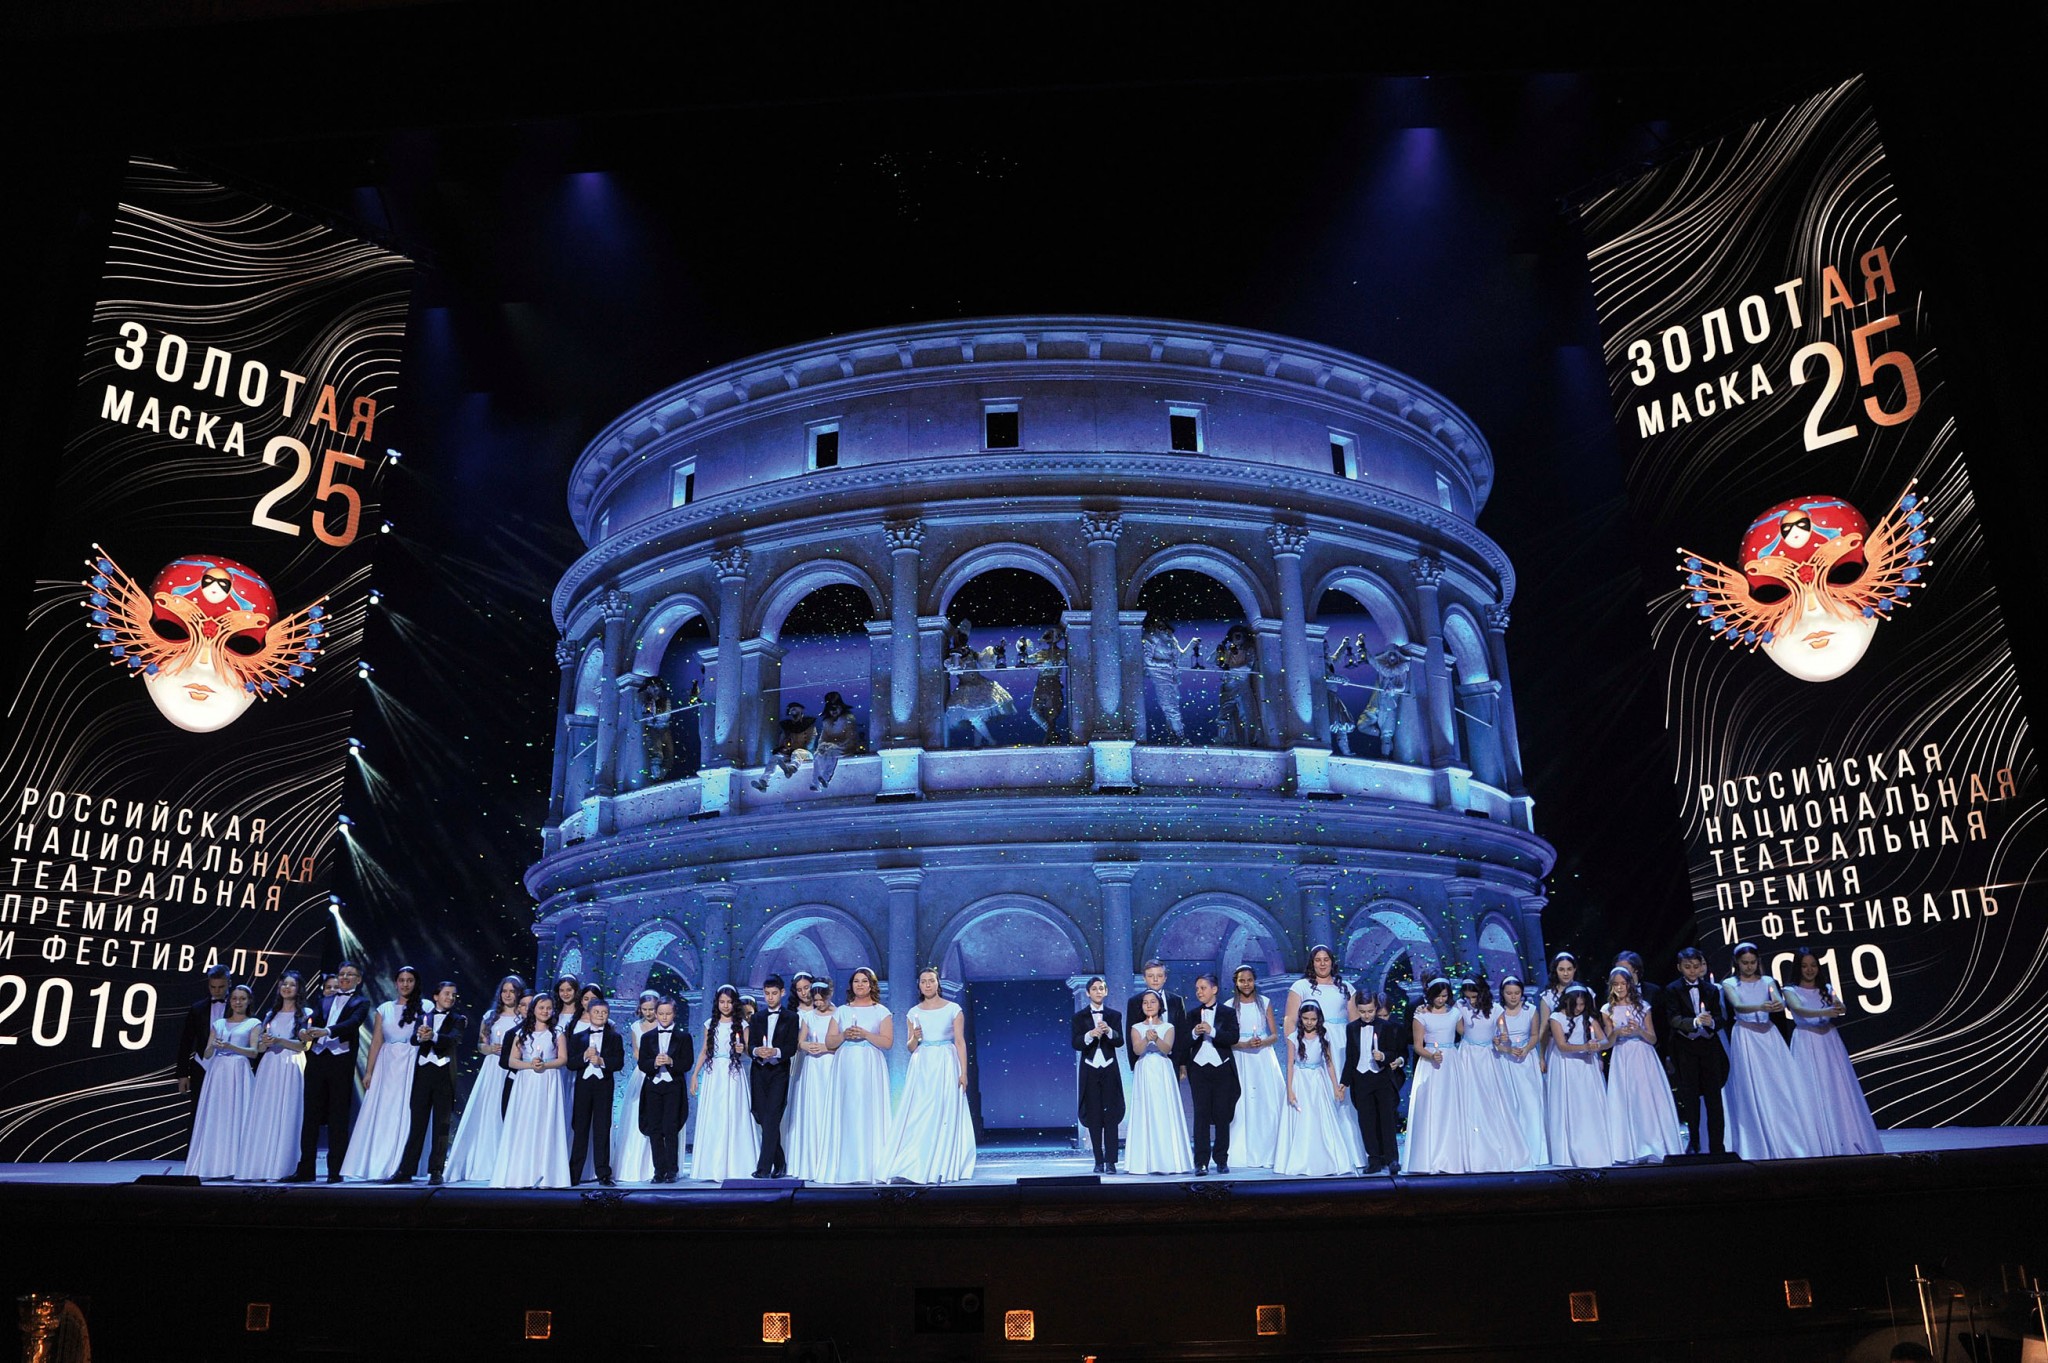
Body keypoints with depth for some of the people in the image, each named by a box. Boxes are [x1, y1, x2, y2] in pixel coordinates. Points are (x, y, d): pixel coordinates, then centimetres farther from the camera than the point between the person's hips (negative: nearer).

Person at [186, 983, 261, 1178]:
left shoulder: (253, 1024, 7)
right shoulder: (218, 1024, 17)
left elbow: (254, 1052, -4)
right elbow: (206, 1054, 12)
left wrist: (230, 1047, -17)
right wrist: (214, 1046, -10)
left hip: (239, 1073, -3)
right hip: (217, 1073, 3)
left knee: (237, 1116, -8)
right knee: (214, 1118, -2)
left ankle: (235, 1166, -6)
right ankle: (214, 1165, -1)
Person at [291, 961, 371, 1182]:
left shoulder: (361, 1003, 8)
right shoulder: (324, 1002, 22)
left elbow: (353, 1023, -11)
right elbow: (313, 1020, 5)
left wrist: (327, 1031, -28)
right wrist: (304, 1031, -19)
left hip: (341, 1061, -4)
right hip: (317, 1059, 4)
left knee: (338, 1117, -2)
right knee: (311, 1114, 3)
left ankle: (335, 1170, 2)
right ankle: (305, 1169, 8)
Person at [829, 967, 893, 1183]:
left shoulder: (881, 1012, 7)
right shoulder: (841, 1011, 15)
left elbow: (888, 1042, -2)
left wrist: (865, 1034, -12)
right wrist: (844, 1035, -7)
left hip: (870, 1067, -2)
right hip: (846, 1066, 2)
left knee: (870, 1113, -7)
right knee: (847, 1115, -4)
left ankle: (871, 1168, -4)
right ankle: (848, 1169, -2)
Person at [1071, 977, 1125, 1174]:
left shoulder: (1114, 1015, 5)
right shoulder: (1080, 1017, 3)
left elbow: (1120, 1042, -5)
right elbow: (1076, 1043, -7)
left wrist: (1109, 1031, -26)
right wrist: (1090, 1034, -26)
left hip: (1109, 1070, 0)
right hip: (1090, 1071, 0)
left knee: (1111, 1115, -3)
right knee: (1094, 1116, 2)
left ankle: (1110, 1161, -2)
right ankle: (1099, 1161, 7)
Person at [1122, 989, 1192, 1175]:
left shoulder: (1168, 1027, 7)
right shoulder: (1136, 1028, 8)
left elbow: (1167, 1049, -9)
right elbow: (1137, 1050, -7)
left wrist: (1156, 1039, -28)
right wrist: (1147, 1038, -25)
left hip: (1163, 1073, 0)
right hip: (1144, 1073, 1)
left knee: (1165, 1113, -5)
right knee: (1145, 1114, -3)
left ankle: (1168, 1160, 0)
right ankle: (1147, 1162, -1)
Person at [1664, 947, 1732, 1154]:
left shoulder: (1711, 990, 6)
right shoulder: (1673, 990, -2)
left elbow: (1721, 1019, -1)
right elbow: (1673, 1019, -14)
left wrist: (1711, 1022, -23)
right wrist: (1695, 1022, -30)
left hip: (1709, 1046, 2)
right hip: (1685, 1050, -2)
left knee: (1714, 1097, 1)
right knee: (1690, 1098, 6)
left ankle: (1717, 1147, 6)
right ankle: (1694, 1143, 15)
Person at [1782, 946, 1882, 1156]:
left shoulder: (1827, 988, 11)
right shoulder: (1791, 991, -1)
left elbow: (1841, 1008, -5)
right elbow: (1798, 1009, -21)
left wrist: (1839, 1007, -29)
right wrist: (1823, 1012, -38)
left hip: (1829, 1043, 3)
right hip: (1806, 1045, -3)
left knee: (1838, 1091, 1)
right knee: (1811, 1094, -5)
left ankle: (1846, 1143, 8)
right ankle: (1819, 1147, -2)